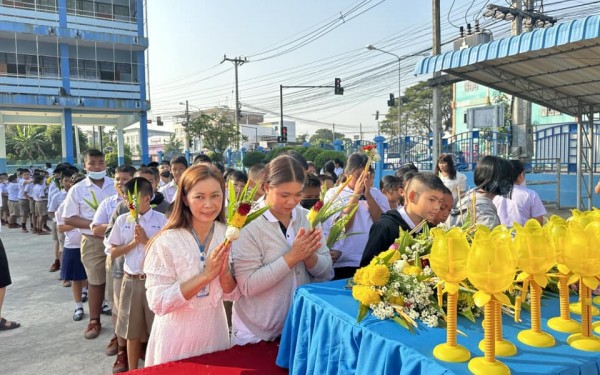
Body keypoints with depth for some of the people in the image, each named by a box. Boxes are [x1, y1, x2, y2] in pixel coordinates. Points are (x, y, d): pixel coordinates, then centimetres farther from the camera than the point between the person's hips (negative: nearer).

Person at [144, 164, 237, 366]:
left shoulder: (228, 237, -7)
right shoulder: (166, 241, -19)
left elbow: (233, 294, -1)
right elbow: (157, 302, -21)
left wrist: (224, 272, -22)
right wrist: (205, 275, -28)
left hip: (214, 330, 4)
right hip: (177, 335, -3)